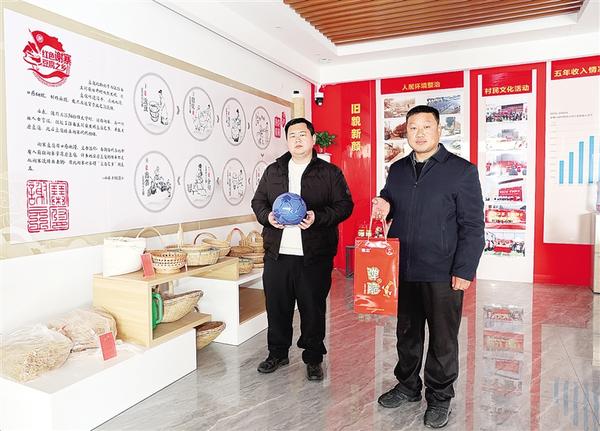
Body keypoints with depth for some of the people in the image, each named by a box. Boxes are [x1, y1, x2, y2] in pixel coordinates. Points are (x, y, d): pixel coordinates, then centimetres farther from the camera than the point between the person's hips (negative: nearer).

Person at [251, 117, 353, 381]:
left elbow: (345, 205, -1)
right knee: (277, 307, 12)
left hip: (314, 256, -3)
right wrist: (267, 216, -6)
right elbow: (258, 201, 16)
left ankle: (313, 359, 25)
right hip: (277, 254, 3)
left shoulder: (330, 172, 3)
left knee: (313, 309, 7)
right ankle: (278, 353, 32)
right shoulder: (273, 171, 12)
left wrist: (318, 217, -17)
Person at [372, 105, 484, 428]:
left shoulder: (462, 171, -6)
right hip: (402, 270, 5)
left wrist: (464, 271, -13)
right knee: (406, 333, 18)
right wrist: (383, 208, -3)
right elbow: (388, 204, 22)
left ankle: (439, 397, 29)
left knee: (442, 339, 10)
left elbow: (472, 226, -8)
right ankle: (408, 386, 37)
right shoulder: (397, 170, 10)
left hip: (442, 273, -4)